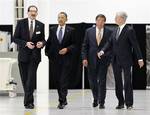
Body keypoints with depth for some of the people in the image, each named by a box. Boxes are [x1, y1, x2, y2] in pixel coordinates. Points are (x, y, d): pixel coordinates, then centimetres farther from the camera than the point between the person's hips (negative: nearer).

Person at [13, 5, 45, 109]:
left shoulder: (41, 25, 4)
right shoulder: (21, 23, 0)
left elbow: (43, 39, 10)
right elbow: (15, 38, -2)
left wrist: (41, 43, -13)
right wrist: (26, 43, -17)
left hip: (34, 55, -1)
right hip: (23, 55, 1)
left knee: (31, 78, -11)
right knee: (24, 79, 8)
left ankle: (28, 101, -10)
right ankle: (30, 99, 25)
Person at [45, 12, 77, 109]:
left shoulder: (71, 30, 2)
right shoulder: (52, 30, 10)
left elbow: (74, 44, 0)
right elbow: (49, 42, 15)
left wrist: (67, 49, -15)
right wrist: (48, 53, 6)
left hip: (66, 58, -4)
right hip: (55, 59, 4)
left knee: (64, 80, -9)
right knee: (57, 80, 7)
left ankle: (62, 101, -10)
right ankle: (63, 100, 19)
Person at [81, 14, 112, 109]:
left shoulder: (109, 32, 1)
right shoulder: (89, 31, 5)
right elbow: (85, 46, 5)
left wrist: (109, 58, -6)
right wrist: (84, 58, -4)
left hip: (103, 60, -2)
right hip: (92, 60, 2)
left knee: (102, 81, -3)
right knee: (92, 81, 8)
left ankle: (101, 102, 4)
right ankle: (96, 98, 29)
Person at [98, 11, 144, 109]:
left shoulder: (129, 30, -8)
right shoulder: (115, 31, 12)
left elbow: (135, 45, -10)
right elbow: (110, 42, 7)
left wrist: (140, 59, -12)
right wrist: (103, 51, -10)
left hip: (126, 61, -7)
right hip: (116, 61, 7)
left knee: (128, 82, -3)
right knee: (118, 82, 9)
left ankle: (129, 103, 2)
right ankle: (121, 102, 16)